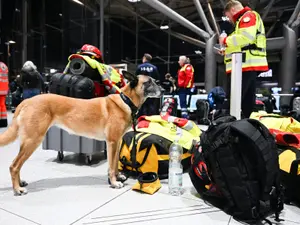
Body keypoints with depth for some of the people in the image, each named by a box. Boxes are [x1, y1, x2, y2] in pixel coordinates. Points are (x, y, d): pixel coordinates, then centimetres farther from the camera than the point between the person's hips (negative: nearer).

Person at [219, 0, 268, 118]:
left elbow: (246, 37, -20)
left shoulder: (248, 16, 0)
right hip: (249, 66, 11)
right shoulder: (245, 19, 31)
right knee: (247, 101, 9)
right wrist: (227, 51, 20)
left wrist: (226, 40, -6)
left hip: (247, 65, -11)